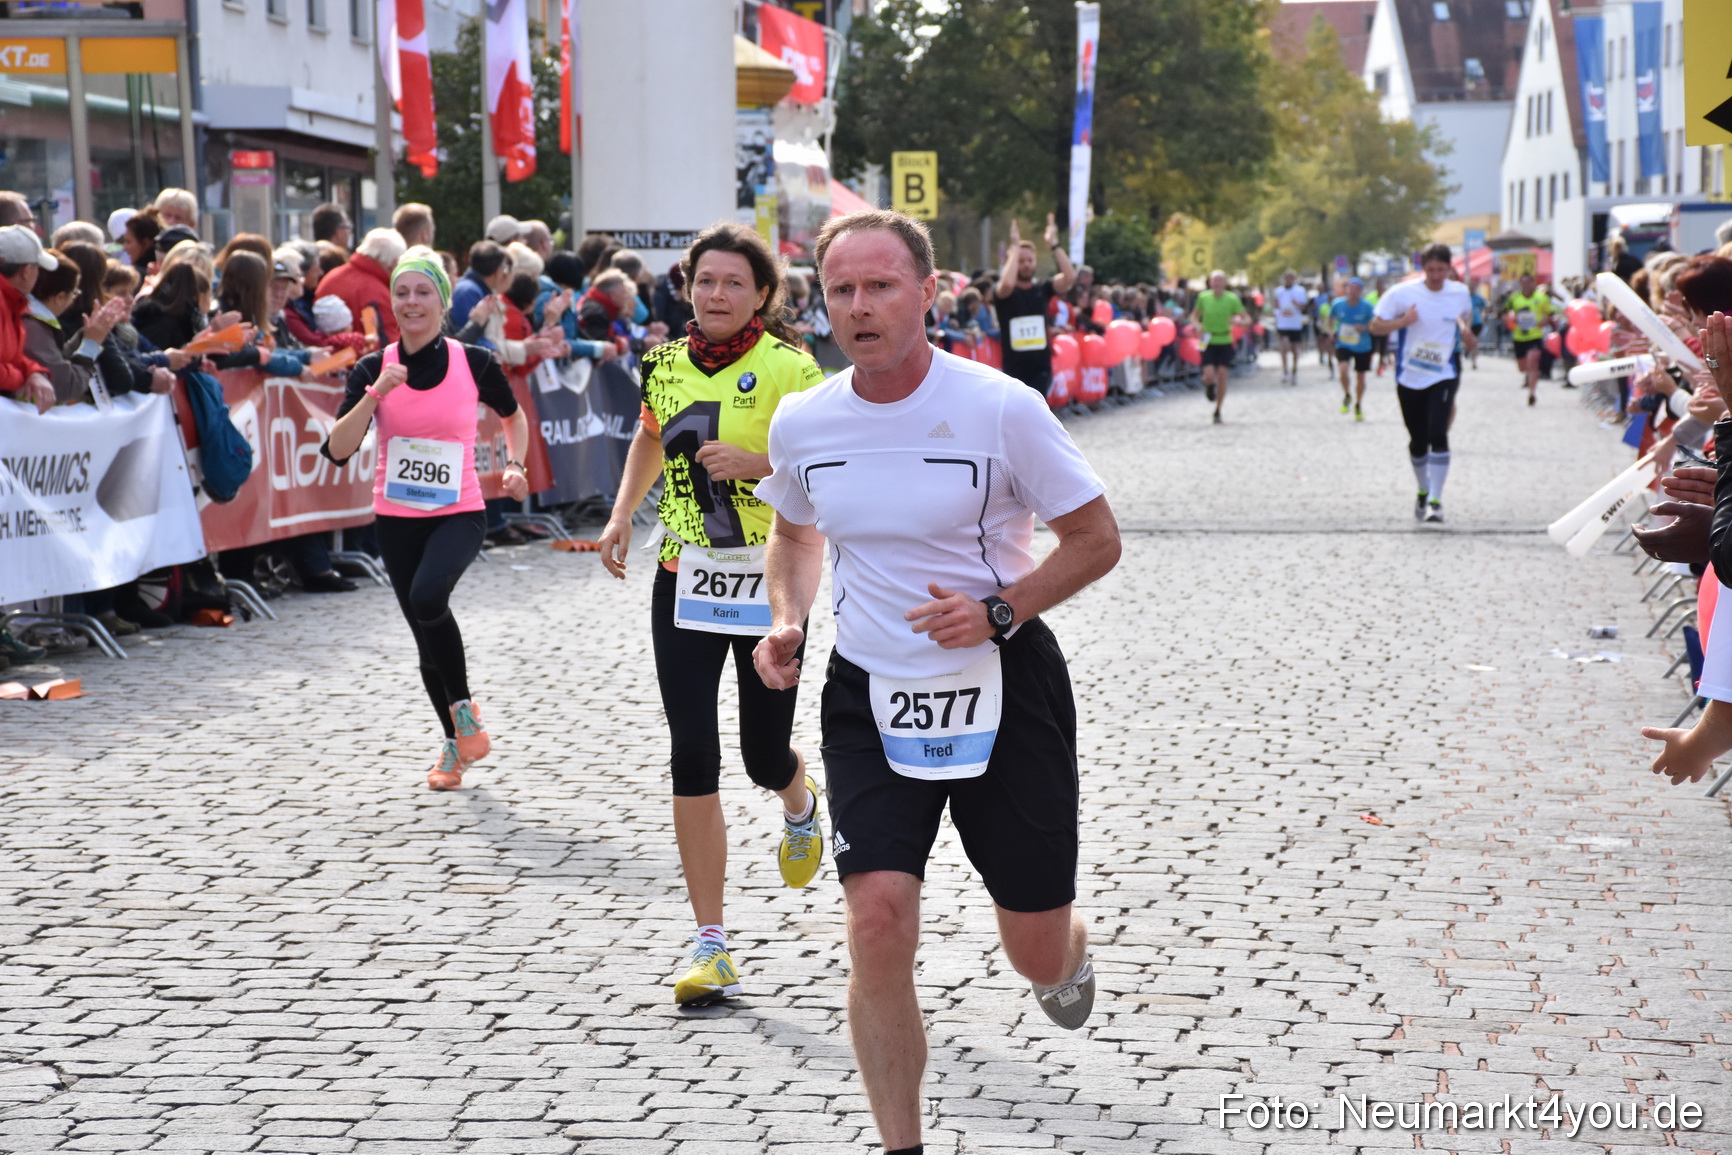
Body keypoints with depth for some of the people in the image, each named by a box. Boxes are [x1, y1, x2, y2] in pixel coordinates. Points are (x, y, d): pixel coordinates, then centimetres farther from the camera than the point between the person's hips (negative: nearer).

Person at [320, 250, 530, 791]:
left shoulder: (474, 363, -4)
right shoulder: (373, 369, -2)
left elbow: (514, 416, 16)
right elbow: (337, 449, -12)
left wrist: (515, 466, 1)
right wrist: (376, 393, -22)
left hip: (459, 512, -3)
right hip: (396, 518, 3)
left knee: (428, 597, -31)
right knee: (427, 635, 11)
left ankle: (464, 708, -8)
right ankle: (456, 744, 32)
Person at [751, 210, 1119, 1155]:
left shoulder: (1000, 409, -14)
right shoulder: (801, 422, -2)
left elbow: (1097, 539, -5)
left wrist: (1000, 611, -19)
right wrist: (787, 619, 1)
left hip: (1003, 689, -2)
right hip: (870, 695, 2)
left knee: (1037, 953, 7)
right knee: (877, 920, -14)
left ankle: (1068, 958, 47)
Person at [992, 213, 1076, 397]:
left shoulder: (1043, 289, 5)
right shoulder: (1002, 292, -4)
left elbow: (1070, 277, -12)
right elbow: (1007, 284, -29)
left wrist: (1053, 244, -17)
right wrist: (1015, 247, -22)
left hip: (1041, 368, 2)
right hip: (1014, 369, -2)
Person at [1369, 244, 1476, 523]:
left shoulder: (1460, 293, 0)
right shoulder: (1403, 293, -9)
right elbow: (1375, 326, -5)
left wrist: (1465, 332, 2)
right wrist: (1402, 322, -23)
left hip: (1443, 376, 0)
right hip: (1409, 377, 0)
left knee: (1437, 435, -18)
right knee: (1418, 441, 9)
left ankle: (1435, 500, -13)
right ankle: (1423, 491, 35)